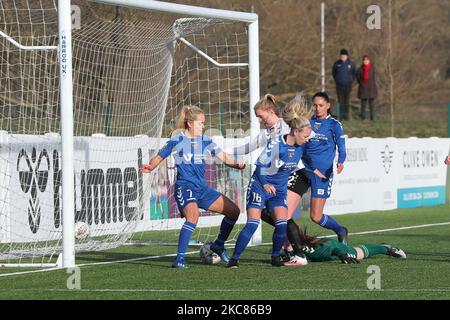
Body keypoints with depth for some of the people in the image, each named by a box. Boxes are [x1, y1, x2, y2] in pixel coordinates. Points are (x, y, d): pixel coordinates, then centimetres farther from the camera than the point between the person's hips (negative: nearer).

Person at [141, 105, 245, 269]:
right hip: (184, 186, -7)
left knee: (234, 211, 7)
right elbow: (159, 157, 1)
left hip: (202, 188, 7)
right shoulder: (177, 140, -4)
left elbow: (222, 156, 1)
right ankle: (179, 259, -32)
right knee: (193, 215, -35)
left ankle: (219, 244, 28)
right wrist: (150, 167, -21)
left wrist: (236, 164, -18)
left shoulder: (204, 140, 9)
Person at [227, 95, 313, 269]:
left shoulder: (300, 147, -3)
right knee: (253, 224, -14)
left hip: (279, 189, 5)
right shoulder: (275, 143, -20)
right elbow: (260, 165, -16)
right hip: (260, 186, -5)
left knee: (282, 224, -10)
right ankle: (234, 258, -8)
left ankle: (276, 257, 9)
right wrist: (265, 184, -25)